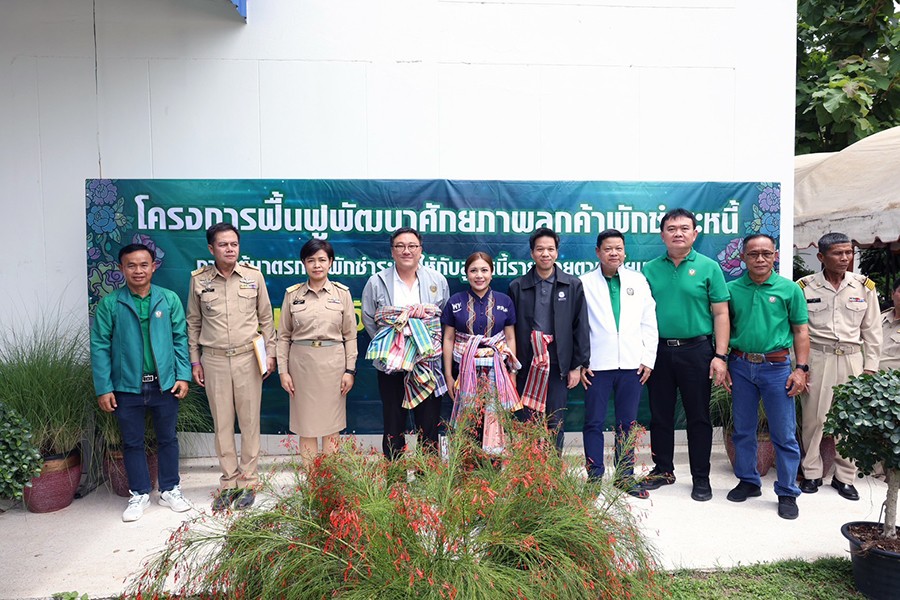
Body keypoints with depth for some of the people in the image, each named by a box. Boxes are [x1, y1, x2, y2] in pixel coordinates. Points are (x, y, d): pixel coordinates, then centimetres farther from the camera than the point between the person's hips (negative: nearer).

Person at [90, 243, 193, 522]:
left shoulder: (169, 299, -3)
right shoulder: (109, 304, -5)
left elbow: (180, 339, 1)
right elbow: (100, 347, -4)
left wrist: (183, 375, -5)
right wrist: (103, 388, -7)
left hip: (165, 384, 0)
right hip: (127, 387, 0)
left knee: (167, 438, 13)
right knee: (132, 442, 12)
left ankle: (170, 490, 29)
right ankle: (139, 494, 28)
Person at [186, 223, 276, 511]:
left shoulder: (253, 275, 1)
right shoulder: (199, 279, 2)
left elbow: (266, 318, 6)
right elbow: (193, 323, 10)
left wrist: (270, 353, 3)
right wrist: (194, 361, 7)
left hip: (248, 358, -1)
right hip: (214, 360, 1)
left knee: (249, 421, 5)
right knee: (222, 423, 7)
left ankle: (248, 482, 17)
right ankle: (229, 481, 20)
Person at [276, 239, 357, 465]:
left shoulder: (342, 293, 2)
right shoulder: (292, 294, 4)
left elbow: (350, 335, 3)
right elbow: (284, 336, 6)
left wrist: (350, 370, -2)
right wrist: (283, 371, 0)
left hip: (333, 362, 0)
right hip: (302, 362, 1)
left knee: (331, 426, 6)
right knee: (306, 426, 6)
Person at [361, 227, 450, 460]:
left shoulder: (438, 281, 6)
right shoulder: (377, 282, 3)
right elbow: (369, 320, 7)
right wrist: (387, 344, 2)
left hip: (428, 365, 1)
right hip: (391, 365, 0)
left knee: (429, 427, 6)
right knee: (393, 427, 7)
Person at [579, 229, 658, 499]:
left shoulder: (638, 281, 10)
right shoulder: (585, 283, 1)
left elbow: (649, 323, 10)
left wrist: (648, 359, 4)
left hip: (632, 364, 2)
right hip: (597, 364, -2)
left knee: (627, 423, 10)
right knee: (594, 423, 3)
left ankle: (625, 477, 22)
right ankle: (594, 477, 14)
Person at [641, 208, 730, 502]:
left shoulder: (708, 267, -1)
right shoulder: (650, 269, 6)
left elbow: (721, 314, -3)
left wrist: (720, 356, -10)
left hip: (696, 350, -2)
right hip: (659, 351, 3)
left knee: (698, 416, 6)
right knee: (660, 414, 12)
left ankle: (701, 477, 19)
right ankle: (663, 469, 27)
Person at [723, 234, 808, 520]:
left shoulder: (789, 289, 1)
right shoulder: (732, 289, 4)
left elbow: (801, 332, 2)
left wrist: (801, 368, -5)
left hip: (776, 367, -2)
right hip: (740, 366, 2)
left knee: (784, 434, 2)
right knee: (743, 430, 12)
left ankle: (787, 493, 15)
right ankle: (748, 481, 28)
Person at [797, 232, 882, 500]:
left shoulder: (864, 287, 2)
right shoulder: (805, 287, -3)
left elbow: (872, 331, 7)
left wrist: (871, 366, 4)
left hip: (851, 360, 2)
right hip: (816, 359, -2)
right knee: (813, 416, 5)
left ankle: (844, 476, 20)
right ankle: (812, 473, 19)